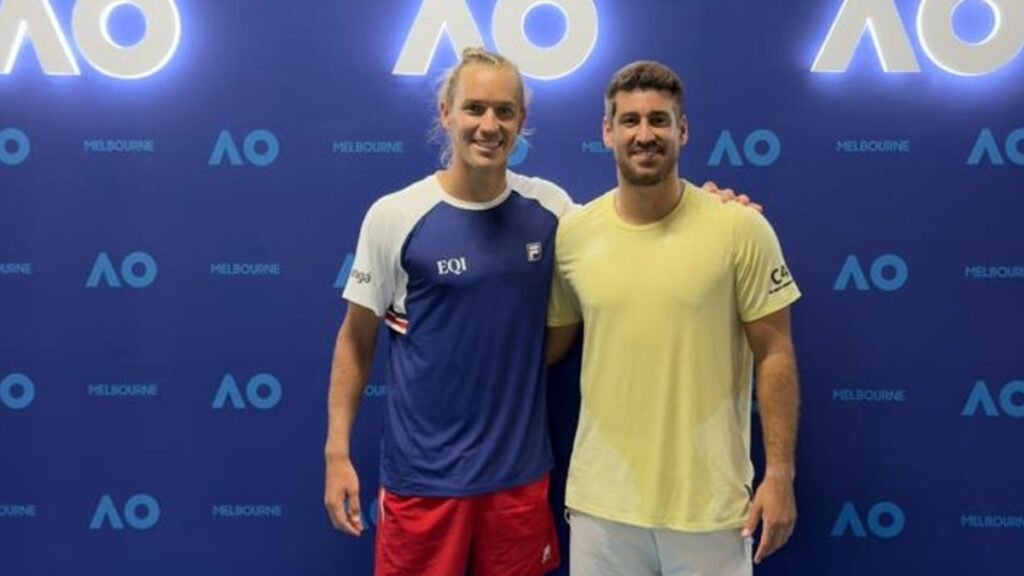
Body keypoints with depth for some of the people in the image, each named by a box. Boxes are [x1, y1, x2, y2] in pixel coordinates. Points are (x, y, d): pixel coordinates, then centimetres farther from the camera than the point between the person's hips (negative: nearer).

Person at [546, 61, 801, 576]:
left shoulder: (741, 229, -8)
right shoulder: (572, 233, -1)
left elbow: (774, 355, -4)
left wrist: (780, 473, -6)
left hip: (709, 500, -2)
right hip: (601, 497, 2)